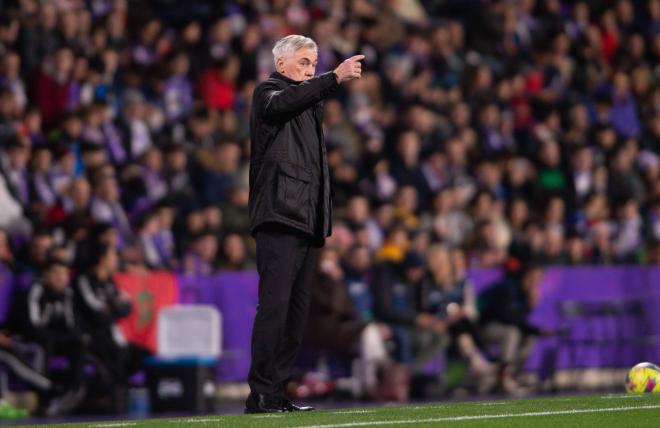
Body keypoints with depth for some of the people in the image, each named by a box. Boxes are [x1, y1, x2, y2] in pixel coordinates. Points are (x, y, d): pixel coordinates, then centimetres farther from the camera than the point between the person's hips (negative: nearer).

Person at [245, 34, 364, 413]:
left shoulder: (309, 103, 25)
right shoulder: (268, 92, 2)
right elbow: (281, 103, -24)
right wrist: (335, 78, -34)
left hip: (307, 222, 8)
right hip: (279, 218, -8)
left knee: (298, 312, 6)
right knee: (275, 306, -13)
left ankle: (278, 393, 8)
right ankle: (261, 393, -13)